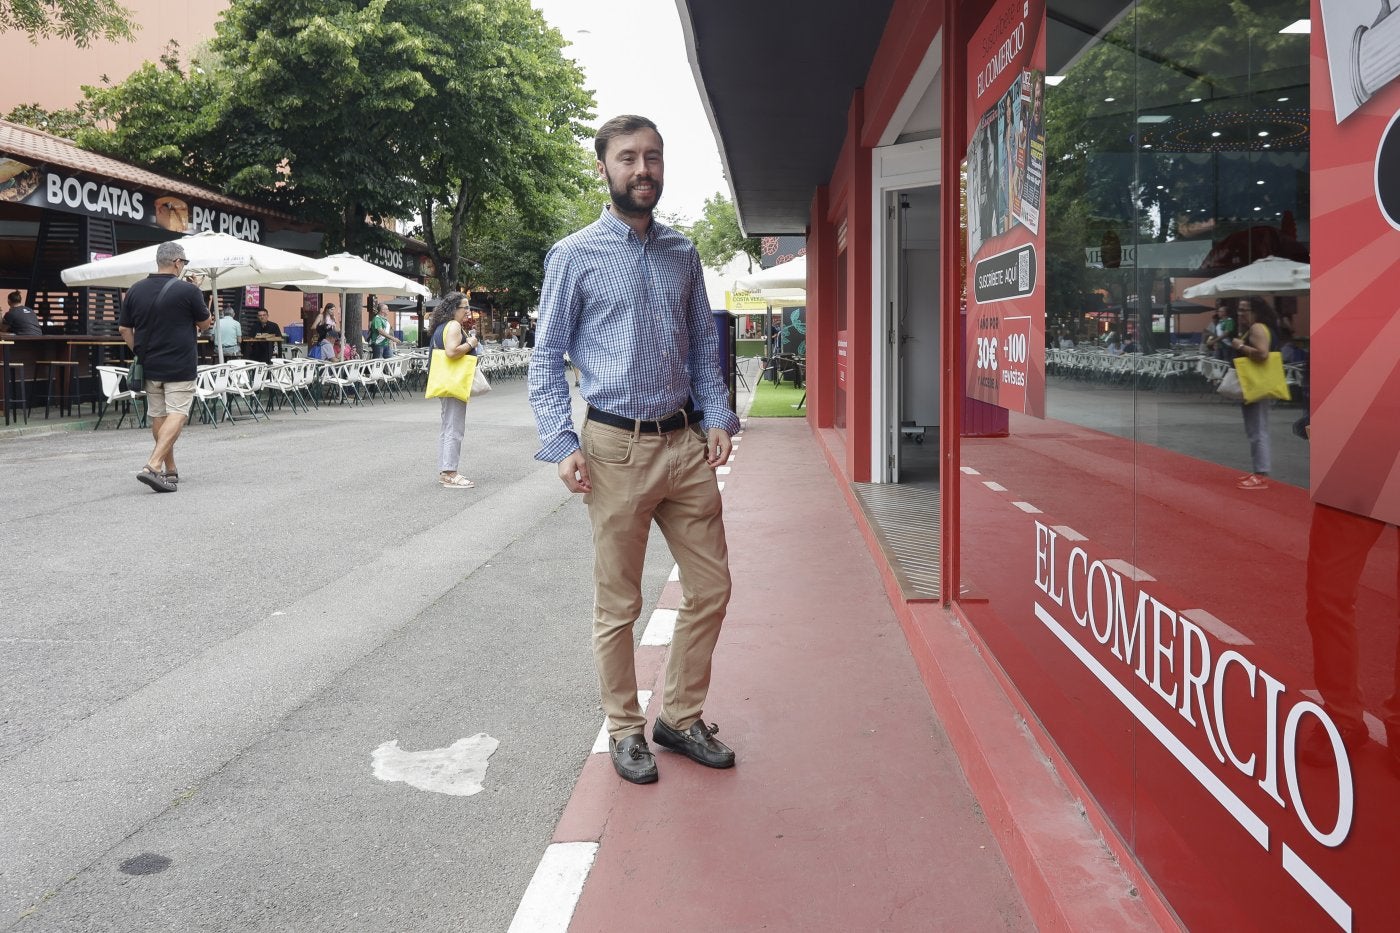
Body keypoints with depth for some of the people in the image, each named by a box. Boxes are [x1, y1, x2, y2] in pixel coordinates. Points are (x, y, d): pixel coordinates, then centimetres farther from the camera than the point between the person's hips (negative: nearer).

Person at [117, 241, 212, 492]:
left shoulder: (135, 290, 5)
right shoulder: (188, 290, -10)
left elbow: (124, 329, 9)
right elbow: (205, 324, 3)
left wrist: (140, 352, 19)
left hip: (149, 366, 6)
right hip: (180, 367, -6)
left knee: (158, 417, 14)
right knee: (176, 415, -7)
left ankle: (170, 470, 22)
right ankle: (153, 466, -22)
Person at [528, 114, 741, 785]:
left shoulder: (682, 253, 13)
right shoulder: (575, 255, 0)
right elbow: (546, 359, -1)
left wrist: (718, 418, 2)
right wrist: (563, 445, -12)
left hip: (686, 445, 5)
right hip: (618, 450, -4)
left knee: (711, 587, 9)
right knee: (618, 605, 5)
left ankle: (681, 716, 27)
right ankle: (625, 731, 23)